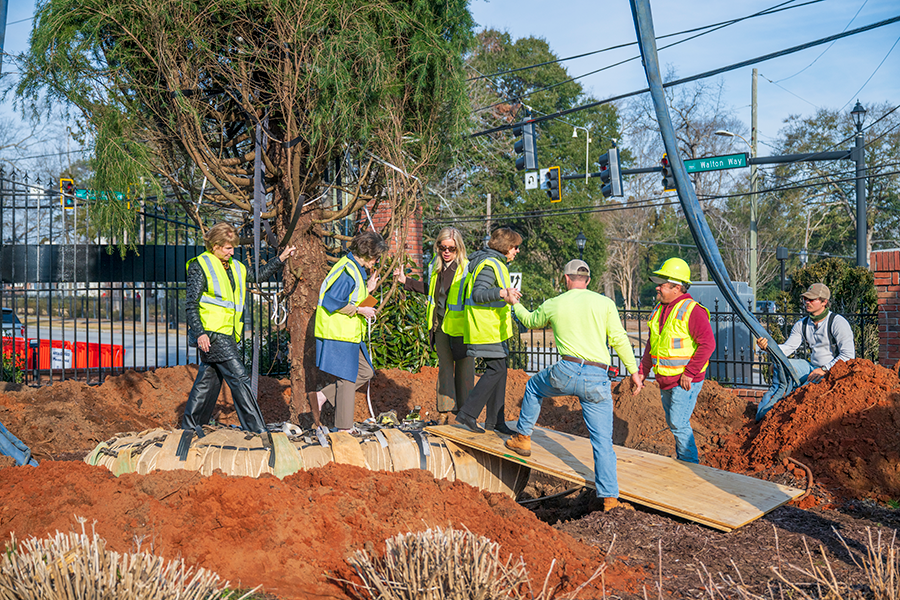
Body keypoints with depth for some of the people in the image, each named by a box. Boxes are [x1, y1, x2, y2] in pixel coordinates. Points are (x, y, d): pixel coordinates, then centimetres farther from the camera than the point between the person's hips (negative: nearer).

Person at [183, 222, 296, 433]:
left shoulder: (234, 266, 17)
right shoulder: (200, 266, -7)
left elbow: (257, 276, 31)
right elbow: (191, 303, -11)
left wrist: (280, 259, 23)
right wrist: (199, 333, -19)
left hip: (226, 334, 8)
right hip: (212, 333, -8)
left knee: (208, 380, 14)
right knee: (239, 378, -10)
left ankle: (189, 426, 24)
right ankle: (255, 428, -8)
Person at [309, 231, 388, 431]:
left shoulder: (356, 270, 15)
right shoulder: (347, 271, -17)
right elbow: (332, 302, -21)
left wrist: (367, 290, 15)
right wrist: (360, 310, -15)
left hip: (350, 334, 10)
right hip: (340, 335, -10)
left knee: (365, 372, 13)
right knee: (348, 379, -3)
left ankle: (320, 397, 14)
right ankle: (344, 429, 8)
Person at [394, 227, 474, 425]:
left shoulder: (467, 268, -10)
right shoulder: (434, 266, 9)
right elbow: (428, 289, 25)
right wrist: (406, 281, 20)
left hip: (461, 326, -5)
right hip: (440, 325, 5)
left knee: (464, 368, 3)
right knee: (444, 366, 11)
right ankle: (444, 411, 18)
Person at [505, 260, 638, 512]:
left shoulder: (552, 305, 9)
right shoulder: (604, 303, 5)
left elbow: (531, 321, 29)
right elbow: (619, 339, 0)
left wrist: (515, 304, 46)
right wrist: (634, 370, 10)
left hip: (567, 371, 0)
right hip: (598, 380, 0)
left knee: (534, 387, 32)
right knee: (603, 439, 7)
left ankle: (523, 439, 36)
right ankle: (609, 496, 5)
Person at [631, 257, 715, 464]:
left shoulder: (692, 310, -16)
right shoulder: (659, 309, 11)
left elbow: (707, 344, -22)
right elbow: (651, 345, 19)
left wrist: (689, 374, -22)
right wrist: (641, 373, 14)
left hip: (686, 381, -8)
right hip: (665, 381, 8)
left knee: (678, 424, -9)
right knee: (674, 423, 15)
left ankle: (690, 464, 7)